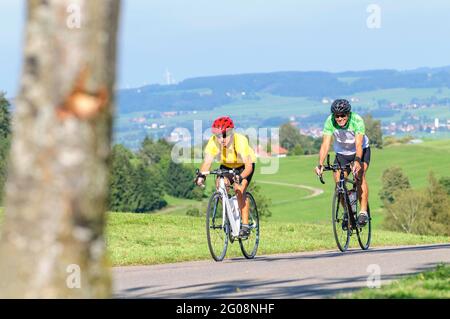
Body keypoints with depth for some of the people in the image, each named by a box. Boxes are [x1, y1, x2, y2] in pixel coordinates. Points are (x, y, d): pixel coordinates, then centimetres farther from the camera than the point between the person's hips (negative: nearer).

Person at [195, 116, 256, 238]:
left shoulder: (240, 140, -36)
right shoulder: (213, 141, -27)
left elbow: (249, 166, -41)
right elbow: (207, 161, -33)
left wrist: (240, 177, -59)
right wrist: (201, 175, -53)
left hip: (243, 165, -4)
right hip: (226, 166, 4)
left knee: (239, 189, -27)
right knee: (220, 185, -22)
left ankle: (245, 225, -21)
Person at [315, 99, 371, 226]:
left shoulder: (357, 120, -31)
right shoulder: (330, 122, -25)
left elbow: (358, 144, -40)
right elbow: (325, 144, -32)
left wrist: (357, 161, -58)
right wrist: (320, 164, -46)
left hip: (361, 151, -3)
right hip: (341, 153, 3)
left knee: (359, 174, -28)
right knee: (338, 181, -13)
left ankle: (363, 211, -28)